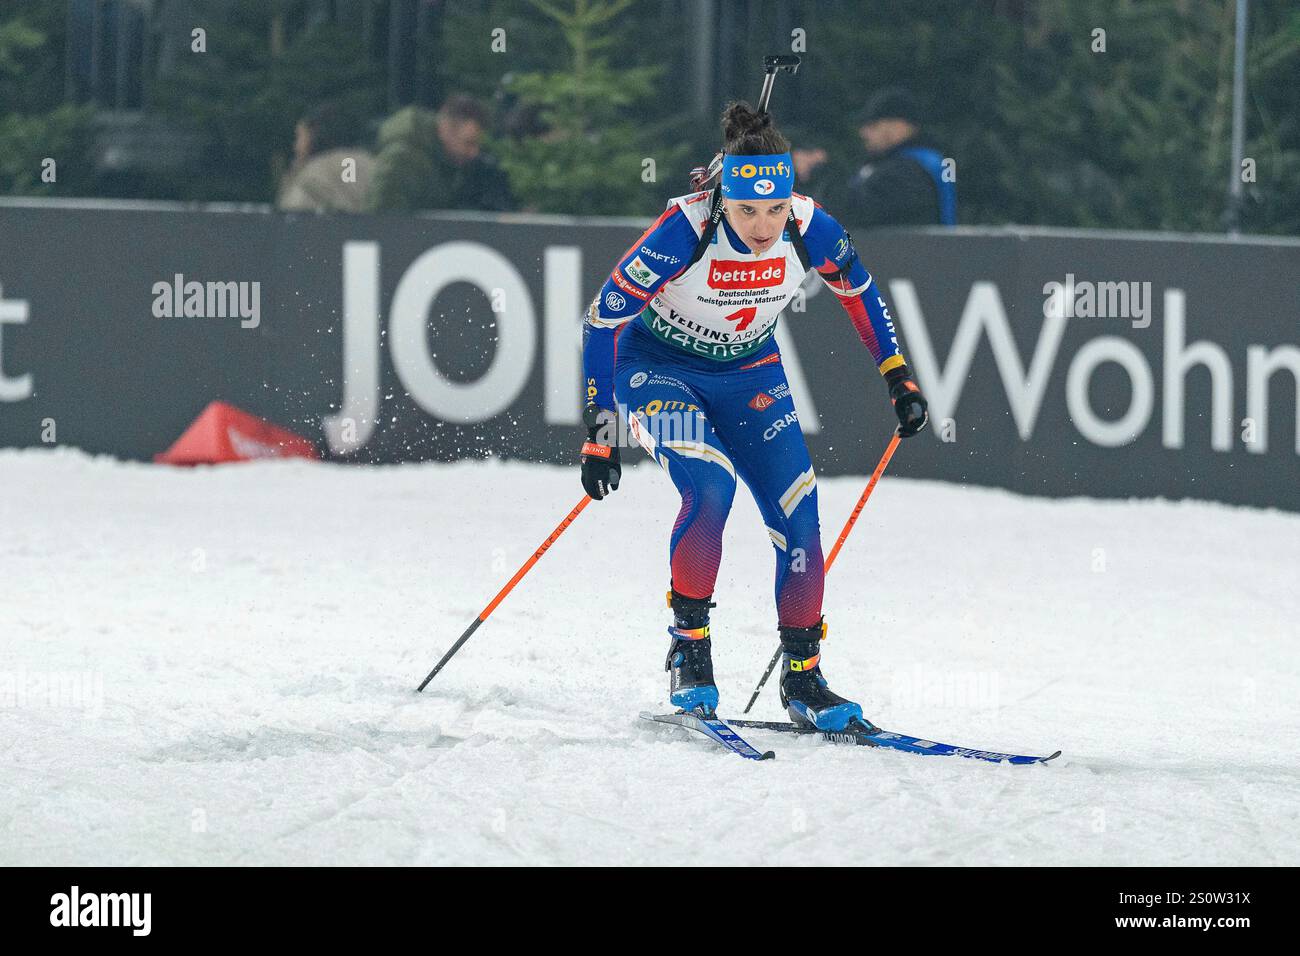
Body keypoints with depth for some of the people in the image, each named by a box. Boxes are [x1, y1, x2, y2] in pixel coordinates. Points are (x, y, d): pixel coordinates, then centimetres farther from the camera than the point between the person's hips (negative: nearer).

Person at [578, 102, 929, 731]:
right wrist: (599, 432, -26)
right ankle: (688, 648, -12)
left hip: (750, 375, 4)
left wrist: (898, 377, 3)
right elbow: (604, 318, -24)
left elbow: (858, 289, 2)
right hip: (660, 371, -4)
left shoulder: (808, 228, -22)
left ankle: (802, 676, 8)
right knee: (710, 486, -28)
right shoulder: (686, 230, -32)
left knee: (799, 515, -7)